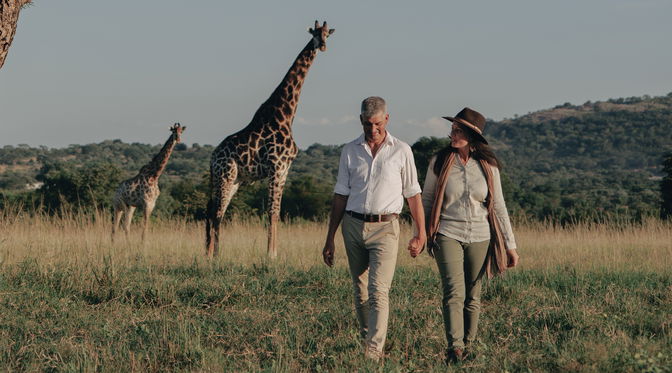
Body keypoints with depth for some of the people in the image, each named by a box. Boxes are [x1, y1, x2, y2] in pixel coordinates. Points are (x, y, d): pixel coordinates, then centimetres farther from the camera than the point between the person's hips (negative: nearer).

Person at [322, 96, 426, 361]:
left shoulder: (401, 151, 3)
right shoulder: (350, 151, 8)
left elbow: (413, 194, 7)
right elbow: (340, 197, 11)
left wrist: (420, 233, 2)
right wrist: (330, 239, 9)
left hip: (385, 227, -3)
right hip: (353, 225, 3)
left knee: (378, 292, -14)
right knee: (360, 290, 9)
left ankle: (374, 352, -18)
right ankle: (367, 338, 24)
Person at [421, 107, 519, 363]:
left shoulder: (488, 166, 2)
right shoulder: (439, 161, -1)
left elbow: (499, 207, 6)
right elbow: (426, 200, 9)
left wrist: (510, 244, 6)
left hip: (479, 237, 2)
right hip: (448, 234, -2)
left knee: (473, 296, 6)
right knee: (454, 293, -16)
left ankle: (468, 346, 17)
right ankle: (454, 348, -22)